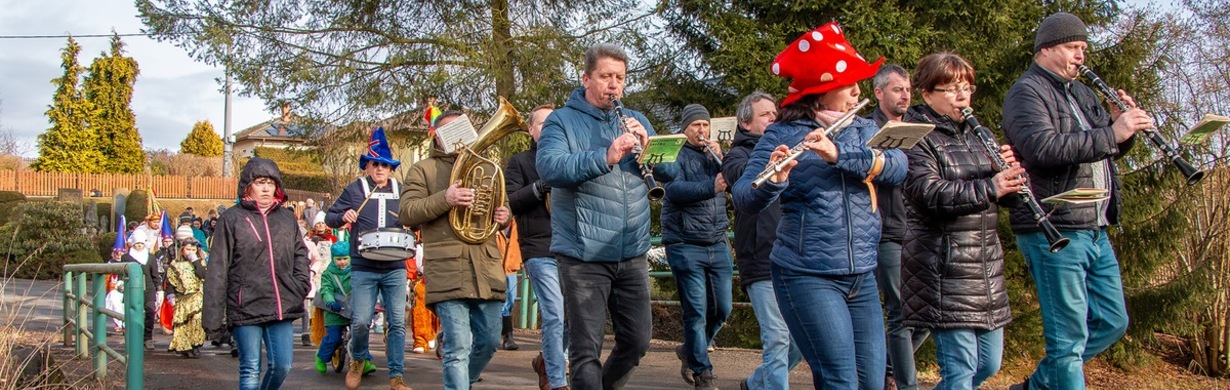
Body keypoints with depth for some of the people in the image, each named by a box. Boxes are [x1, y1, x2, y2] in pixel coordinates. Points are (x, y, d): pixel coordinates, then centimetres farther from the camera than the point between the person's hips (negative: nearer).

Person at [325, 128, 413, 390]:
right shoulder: (354, 189, 3)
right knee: (360, 321, -5)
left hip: (395, 269, 2)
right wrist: (343, 216, -17)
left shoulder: (401, 191, 9)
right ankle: (358, 359, 25)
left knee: (397, 322, 1)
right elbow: (329, 217, 5)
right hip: (363, 270, -2)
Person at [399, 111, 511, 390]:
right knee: (458, 348, -10)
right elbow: (406, 214, -4)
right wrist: (444, 199, -19)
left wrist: (504, 216, 4)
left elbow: (502, 208, 29)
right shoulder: (423, 170, 9)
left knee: (489, 342, 10)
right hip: (448, 270, -5)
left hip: (487, 268, 5)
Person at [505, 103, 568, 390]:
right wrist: (542, 186, -16)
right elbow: (508, 202, -5)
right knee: (556, 318, -10)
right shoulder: (519, 162, 8)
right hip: (540, 250, -5)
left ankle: (548, 361, 28)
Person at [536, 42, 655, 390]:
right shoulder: (562, 120, 0)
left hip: (633, 254, 5)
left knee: (638, 341, 12)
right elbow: (549, 168, -19)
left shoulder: (637, 121, 15)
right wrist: (605, 157, -30)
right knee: (586, 348, -3)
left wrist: (647, 145, -11)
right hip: (583, 254, -5)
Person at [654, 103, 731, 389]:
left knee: (722, 310, 8)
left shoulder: (713, 153, 16)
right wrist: (710, 187, -33)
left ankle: (689, 352, 30)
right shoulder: (676, 154, 0)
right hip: (685, 245, -6)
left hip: (717, 244, 6)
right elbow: (674, 189, -19)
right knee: (696, 311, -5)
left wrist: (721, 158, -13)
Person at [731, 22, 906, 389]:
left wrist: (839, 154, -25)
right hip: (807, 276, -6)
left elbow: (897, 166, -10)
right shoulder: (782, 134, -5)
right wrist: (774, 179, -36)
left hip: (862, 277, 6)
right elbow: (744, 198, -14)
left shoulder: (866, 130, 10)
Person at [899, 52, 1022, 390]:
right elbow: (928, 193, -22)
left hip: (986, 262, 8)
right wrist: (988, 187, -30)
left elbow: (1008, 195, 15)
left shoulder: (976, 134, 16)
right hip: (944, 269, -8)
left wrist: (1009, 170, -7)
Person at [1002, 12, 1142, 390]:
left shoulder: (1082, 93, 20)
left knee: (1112, 322, 16)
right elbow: (1043, 148, -25)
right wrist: (1111, 134, -25)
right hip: (1053, 232, -9)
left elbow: (1108, 149, 22)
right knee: (1069, 337, -4)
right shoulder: (1026, 92, -8)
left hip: (1095, 232, 9)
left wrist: (1123, 125, 1)